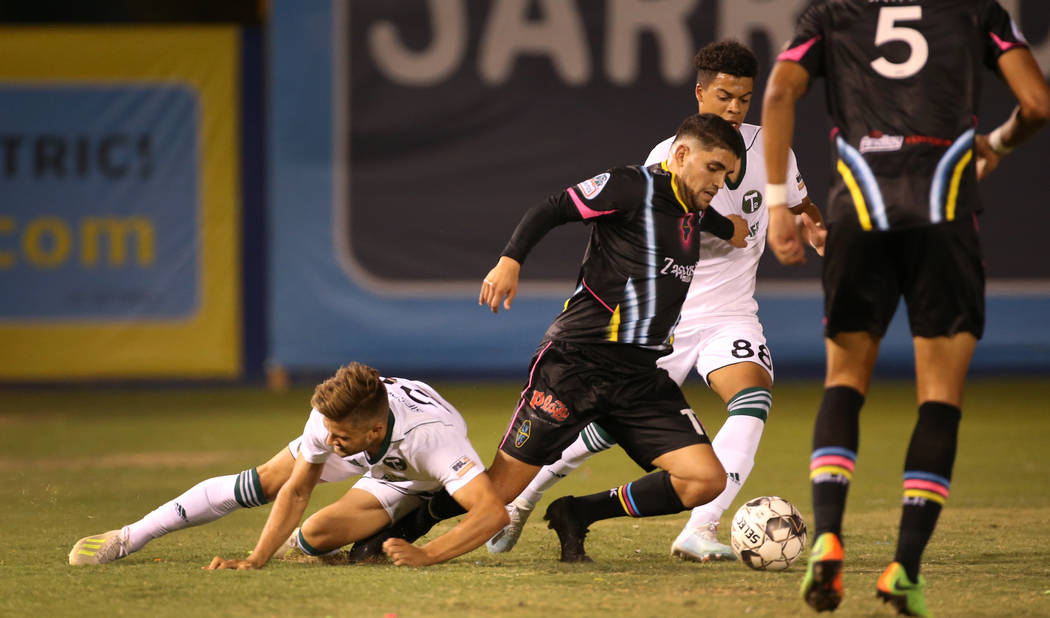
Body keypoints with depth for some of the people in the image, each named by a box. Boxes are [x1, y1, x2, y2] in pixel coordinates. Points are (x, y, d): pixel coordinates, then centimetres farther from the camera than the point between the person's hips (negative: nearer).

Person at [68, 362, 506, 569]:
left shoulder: (431, 436, -50)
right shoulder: (331, 417, -38)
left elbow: (493, 511, -56)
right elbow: (296, 492, -26)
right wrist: (254, 561, -36)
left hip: (411, 479, -3)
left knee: (317, 535, -18)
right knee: (261, 484, -1)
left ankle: (295, 542, 21)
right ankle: (128, 538, 11)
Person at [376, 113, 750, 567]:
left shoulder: (697, 213, 15)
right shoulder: (633, 187, -7)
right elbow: (552, 210, -14)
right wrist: (510, 260, -25)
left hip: (640, 376, 7)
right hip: (577, 358, -7)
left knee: (706, 480, -10)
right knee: (500, 489, -7)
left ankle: (578, 515, 4)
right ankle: (394, 532, 16)